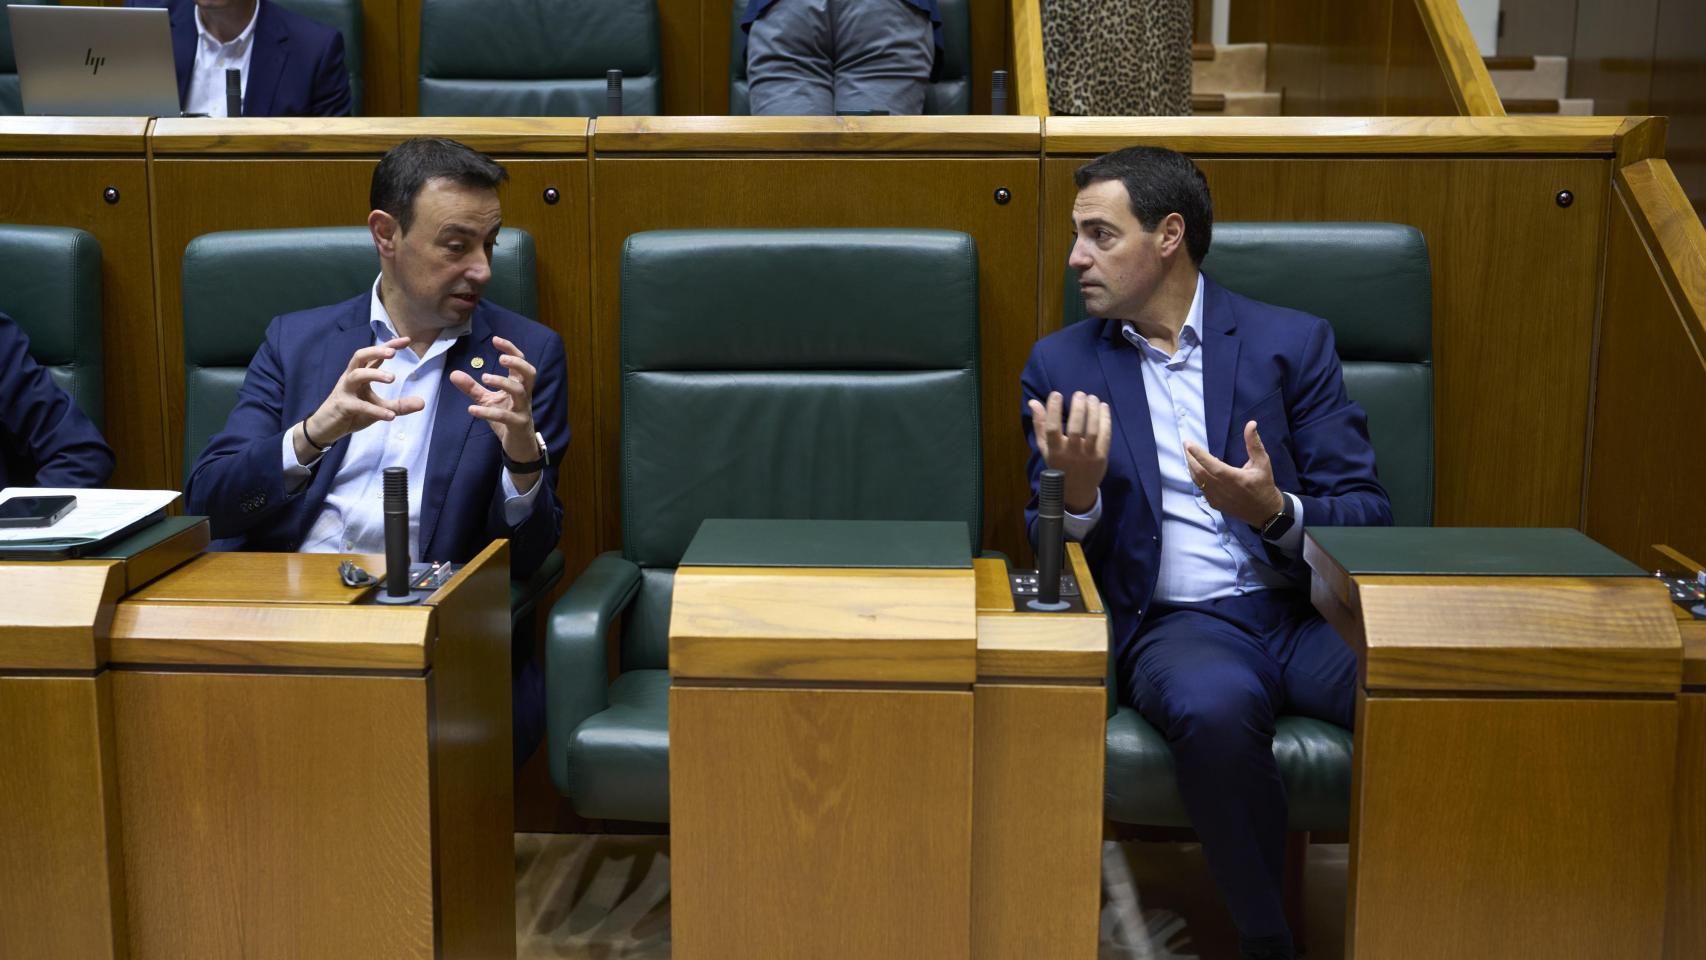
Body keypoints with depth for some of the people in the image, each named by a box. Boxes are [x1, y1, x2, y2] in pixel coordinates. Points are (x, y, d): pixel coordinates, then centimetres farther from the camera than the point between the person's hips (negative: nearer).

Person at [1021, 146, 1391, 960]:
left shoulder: (1291, 342, 8)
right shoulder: (1060, 364, 11)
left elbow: (1368, 516, 4)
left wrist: (1275, 512, -17)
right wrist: (1078, 494, -15)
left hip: (1305, 609, 1)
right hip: (1176, 622, 0)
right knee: (1214, 705, -36)